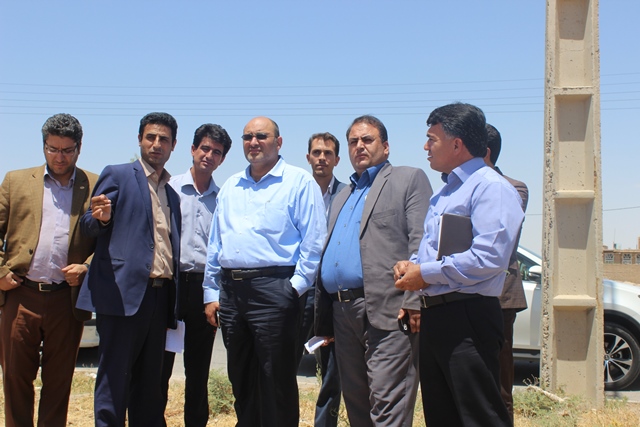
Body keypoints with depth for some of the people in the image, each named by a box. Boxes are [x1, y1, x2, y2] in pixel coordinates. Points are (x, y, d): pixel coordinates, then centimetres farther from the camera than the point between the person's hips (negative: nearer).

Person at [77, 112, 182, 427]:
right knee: (115, 379, -3)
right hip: (124, 293, -6)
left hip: (160, 295, 6)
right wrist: (100, 218, -24)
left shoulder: (172, 193, 19)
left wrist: (175, 304, 9)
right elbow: (88, 228, 1)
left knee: (150, 381, 11)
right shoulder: (117, 176, 3)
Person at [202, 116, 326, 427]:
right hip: (231, 289, 6)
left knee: (276, 381, 0)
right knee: (240, 378, 15)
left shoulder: (299, 182, -1)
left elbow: (313, 241, -7)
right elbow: (215, 244, 17)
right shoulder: (230, 187, 17)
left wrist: (297, 285, -14)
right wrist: (211, 292, 12)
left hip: (272, 288, -6)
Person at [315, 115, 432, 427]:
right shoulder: (342, 197, 26)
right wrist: (323, 319, 16)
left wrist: (414, 303, -19)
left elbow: (422, 243, -8)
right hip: (342, 313, 7)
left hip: (386, 309, -7)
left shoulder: (409, 179, 4)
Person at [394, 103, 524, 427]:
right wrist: (411, 265, 7)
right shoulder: (445, 192, 21)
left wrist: (425, 274, -15)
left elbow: (490, 257, -23)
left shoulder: (491, 187, -10)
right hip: (433, 316, 10)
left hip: (466, 318, -10)